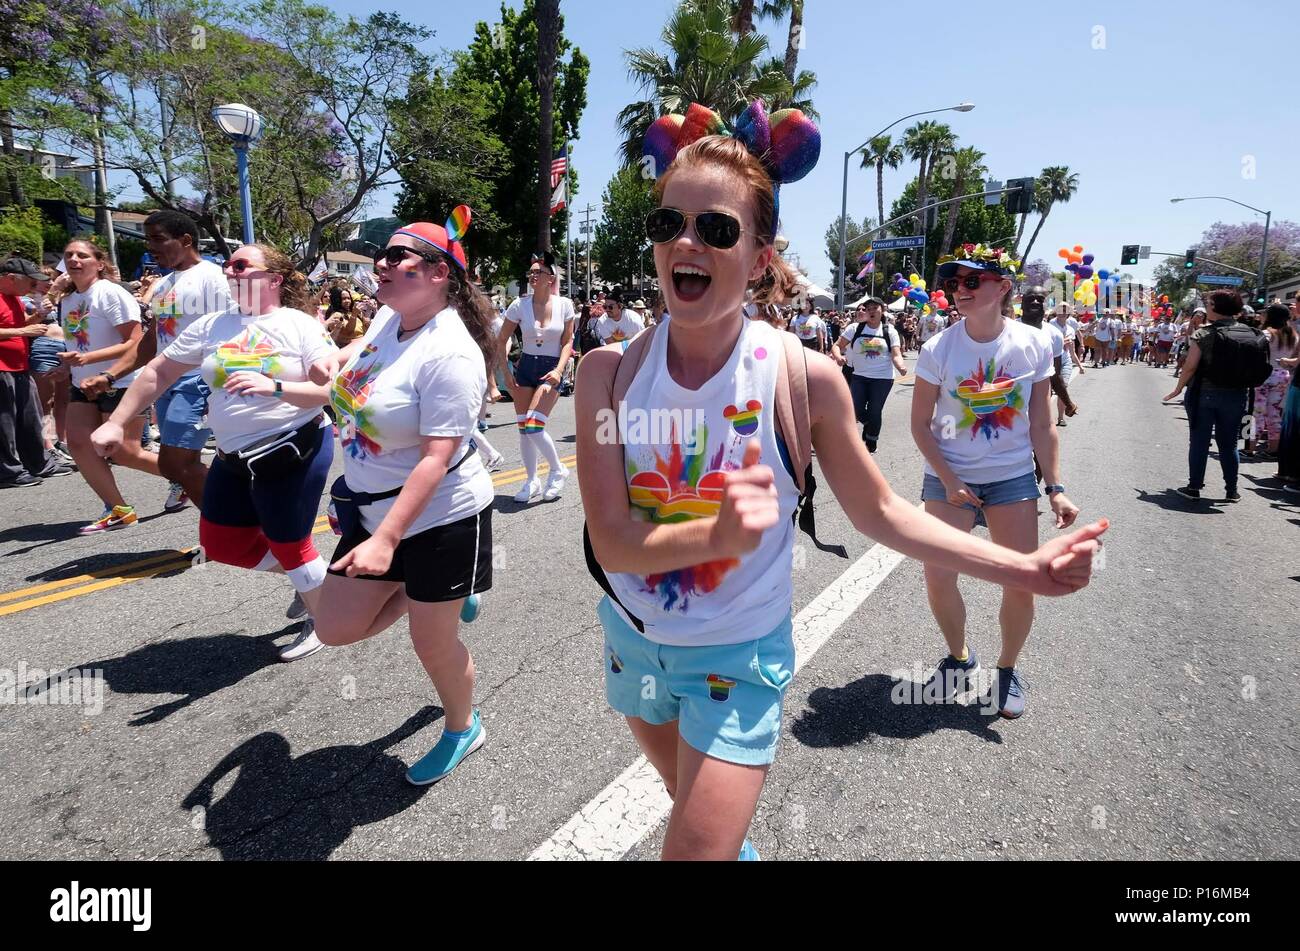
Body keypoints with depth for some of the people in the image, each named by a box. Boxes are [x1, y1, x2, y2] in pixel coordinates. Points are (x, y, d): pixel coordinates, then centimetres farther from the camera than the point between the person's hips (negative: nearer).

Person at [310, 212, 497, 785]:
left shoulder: (448, 353, -24)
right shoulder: (391, 316, 1)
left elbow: (437, 459, -28)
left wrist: (386, 539, -32)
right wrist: (337, 358, 6)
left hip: (439, 518, -8)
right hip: (373, 509, 8)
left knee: (432, 643, 8)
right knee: (336, 629, 13)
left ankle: (462, 731, 37)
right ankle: (436, 595, 36)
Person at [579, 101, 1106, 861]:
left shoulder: (803, 376, -20)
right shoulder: (610, 370, -16)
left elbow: (880, 512, -8)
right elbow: (612, 541, -21)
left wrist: (1027, 568, -13)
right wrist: (719, 534, -39)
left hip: (738, 656, -3)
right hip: (634, 640, 4)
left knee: (700, 843, 3)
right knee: (692, 810, 29)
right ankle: (736, 844, 62)